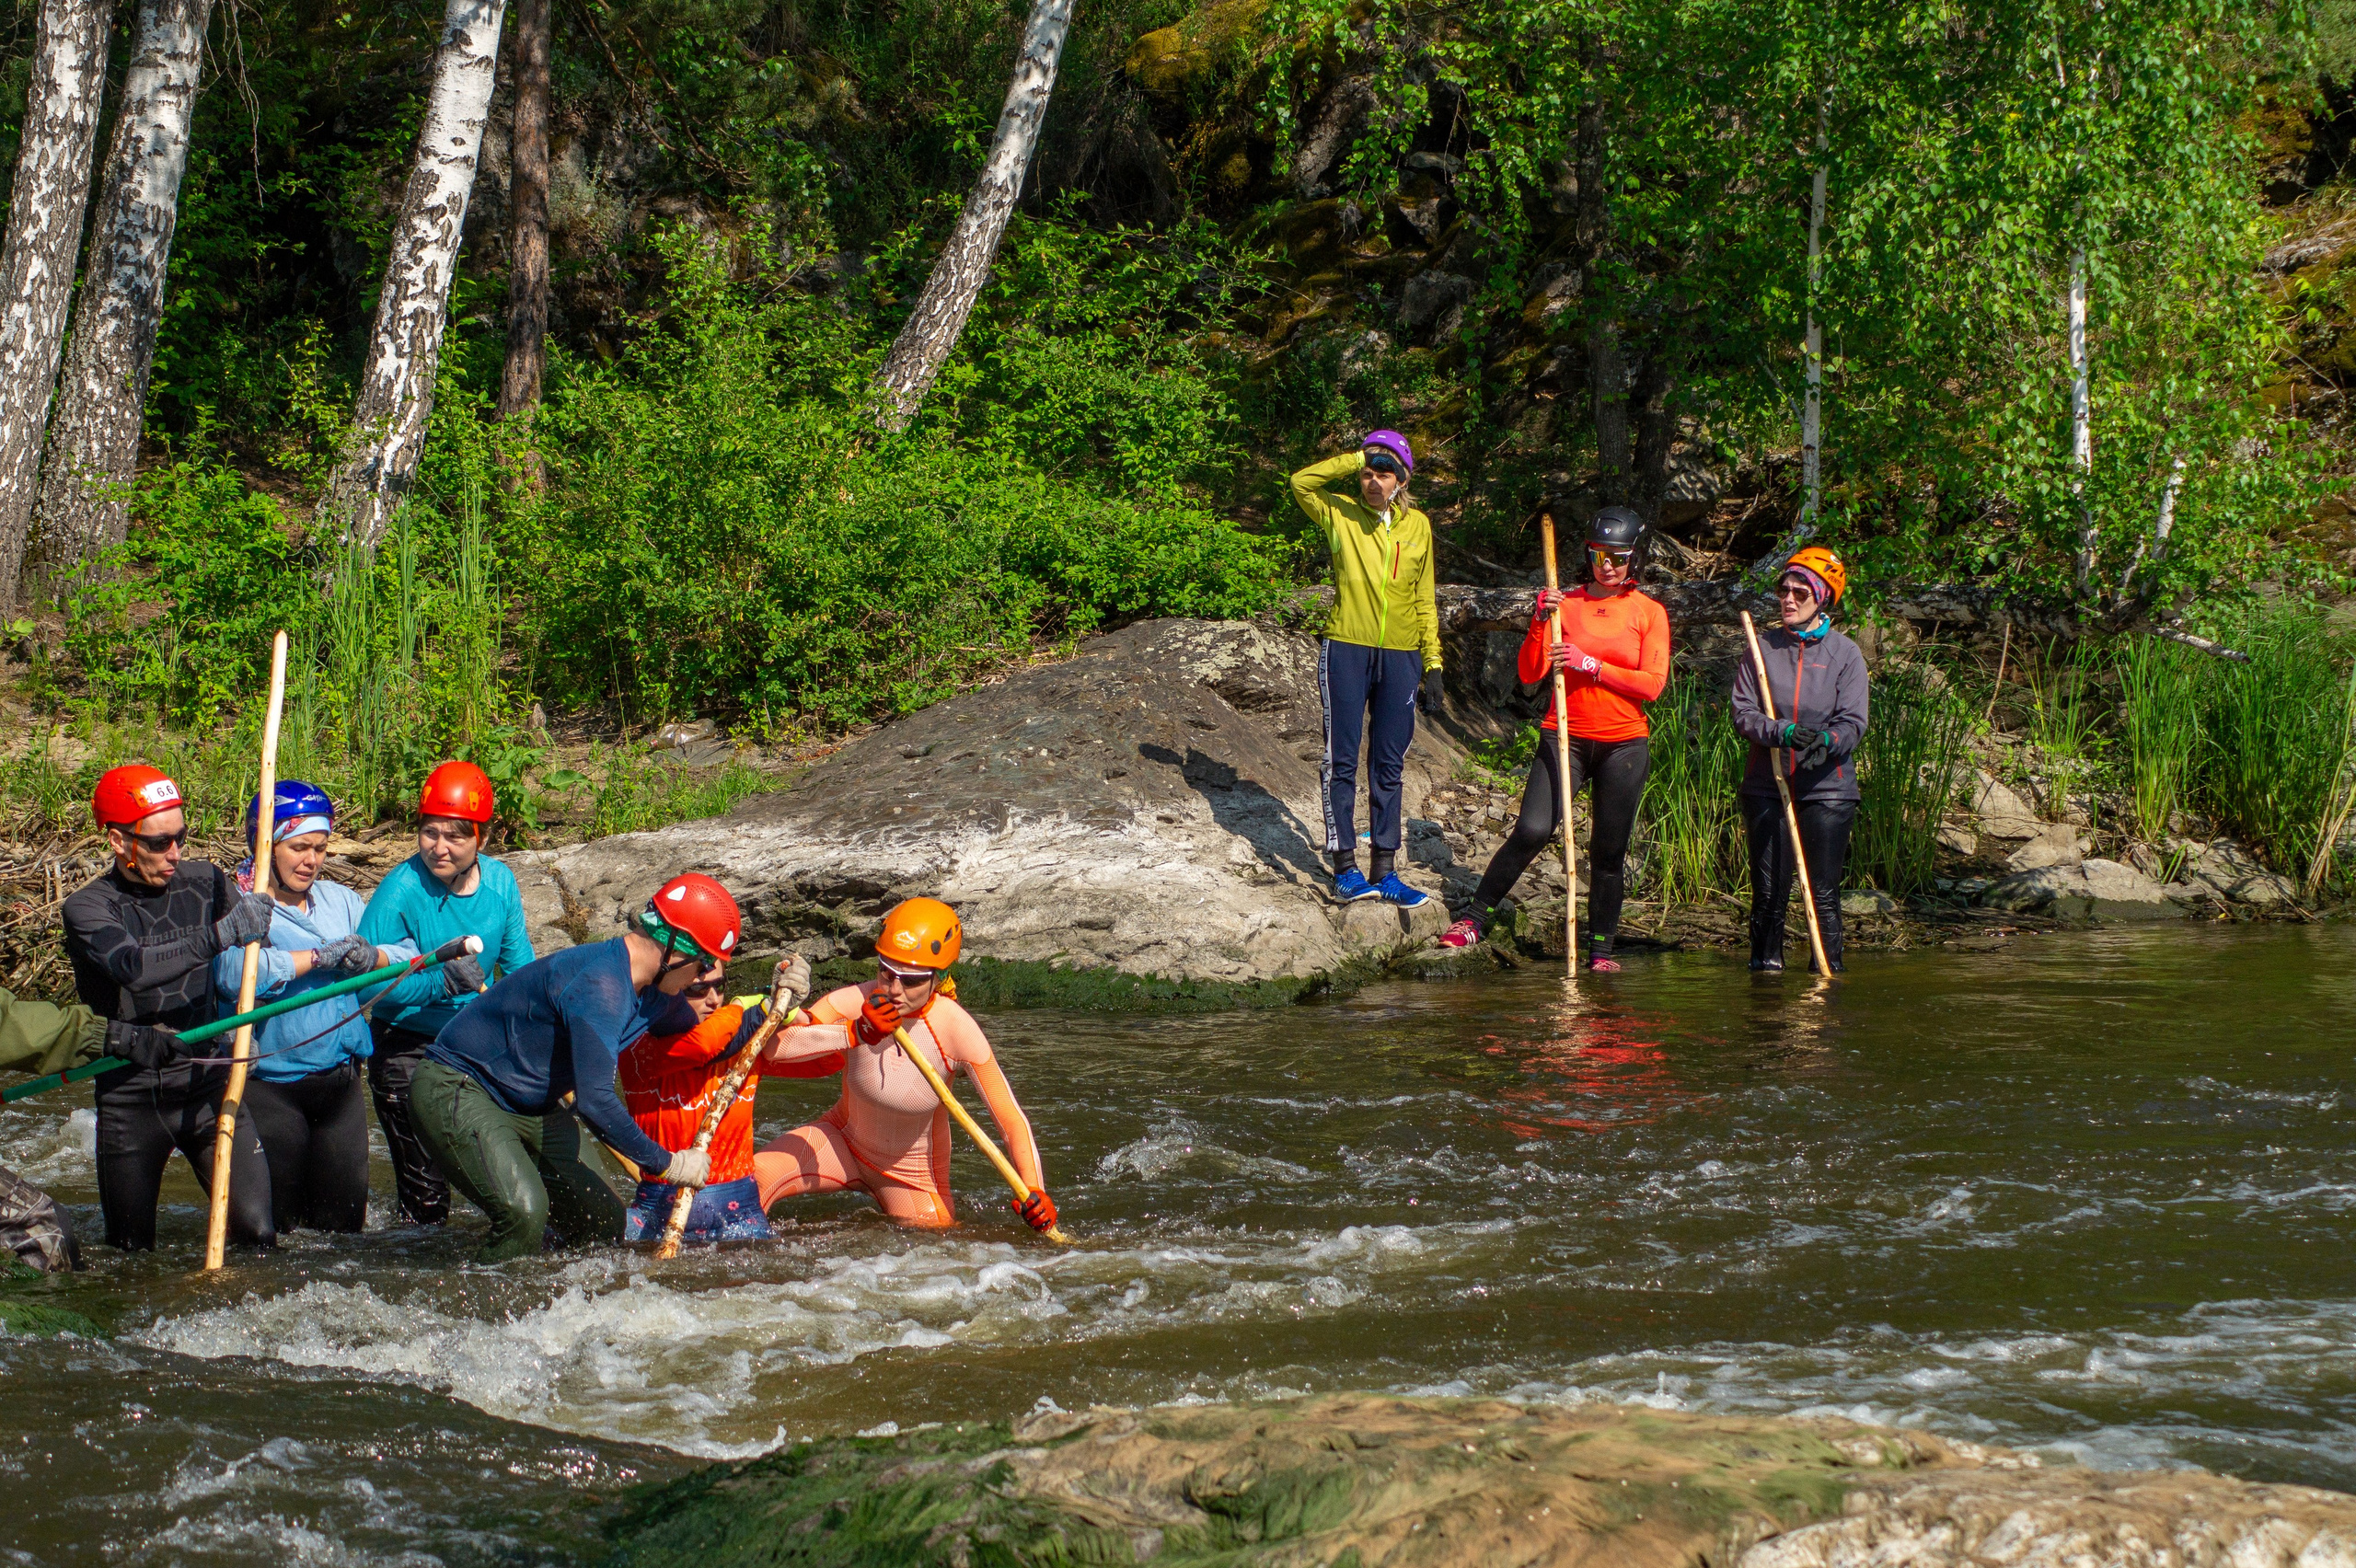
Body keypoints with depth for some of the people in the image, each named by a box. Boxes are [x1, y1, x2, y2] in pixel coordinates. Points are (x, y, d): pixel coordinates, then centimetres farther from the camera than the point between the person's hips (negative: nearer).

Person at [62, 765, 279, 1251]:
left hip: (207, 1082, 2)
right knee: (130, 1254, 8)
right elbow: (135, 967, -26)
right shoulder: (86, 909, -7)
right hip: (131, 1097, -1)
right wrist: (222, 933, -35)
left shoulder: (204, 881, 4)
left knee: (259, 1234, -11)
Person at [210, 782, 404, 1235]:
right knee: (273, 1233, 0)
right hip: (269, 1090, -5)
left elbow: (408, 959, 8)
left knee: (345, 1223, 8)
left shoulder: (340, 900, 14)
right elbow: (233, 973, -28)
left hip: (340, 1082, 5)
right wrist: (320, 956, -20)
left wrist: (373, 957, -16)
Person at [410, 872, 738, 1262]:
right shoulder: (599, 985, -28)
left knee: (605, 1222, 6)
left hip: (528, 1110, 10)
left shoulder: (652, 996, 3)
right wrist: (666, 1164, -21)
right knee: (525, 1214, -31)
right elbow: (595, 1102, -31)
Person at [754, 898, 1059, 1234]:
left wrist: (1034, 1191, -39)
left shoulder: (956, 1030, -27)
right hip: (843, 1141, 0)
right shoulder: (854, 1003, -26)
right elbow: (772, 1046, -40)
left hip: (914, 1176, 0)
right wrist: (856, 1033, -50)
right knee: (751, 1181, -22)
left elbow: (1011, 1120, -24)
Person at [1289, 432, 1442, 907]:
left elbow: (1425, 600, 13)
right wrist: (1358, 458, -16)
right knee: (1342, 762, -2)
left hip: (1400, 658, 3)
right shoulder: (1340, 515, 2)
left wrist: (1432, 662, 9)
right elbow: (1301, 481, -17)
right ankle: (1345, 869, 1)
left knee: (1389, 767, 6)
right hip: (1346, 651, -3)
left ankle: (1384, 871, 10)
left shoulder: (1418, 526, 9)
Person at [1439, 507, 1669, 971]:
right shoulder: (1565, 604, 6)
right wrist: (1540, 622, -16)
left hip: (1624, 745, 0)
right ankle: (1475, 919, -6)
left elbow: (1652, 684, -7)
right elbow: (1531, 672, 0)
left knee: (1609, 850, 3)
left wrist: (1591, 664, -15)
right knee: (1532, 831, -16)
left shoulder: (1649, 612, 4)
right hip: (1565, 736, 0)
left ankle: (1601, 949, 13)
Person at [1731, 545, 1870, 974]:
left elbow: (1853, 723, -5)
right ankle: (1765, 966, 15)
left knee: (1824, 892, -3)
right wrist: (1784, 733, -20)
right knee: (1769, 891, 4)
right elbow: (1743, 713, -2)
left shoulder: (1845, 654, 2)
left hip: (1827, 788, -1)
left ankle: (1828, 969, 5)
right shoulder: (1763, 647, 6)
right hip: (1767, 786, 1)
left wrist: (1825, 741, -27)